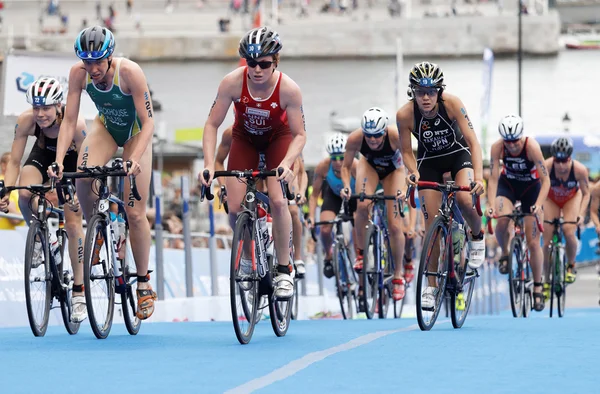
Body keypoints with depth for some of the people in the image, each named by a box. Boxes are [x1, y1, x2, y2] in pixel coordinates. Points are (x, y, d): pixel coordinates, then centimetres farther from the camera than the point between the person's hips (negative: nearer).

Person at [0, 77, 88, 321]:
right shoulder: (26, 121, -31)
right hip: (43, 155, 2)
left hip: (72, 160, -2)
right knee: (25, 193, -31)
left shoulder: (75, 123, -37)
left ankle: (79, 292, 0)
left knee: (73, 224, -9)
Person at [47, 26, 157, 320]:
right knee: (83, 175, -30)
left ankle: (144, 284, 8)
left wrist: (134, 160, -45)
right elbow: (69, 120, -20)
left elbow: (149, 123, -32)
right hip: (105, 127, 3)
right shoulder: (79, 73, -24)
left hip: (135, 133, -3)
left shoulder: (129, 72, -34)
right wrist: (58, 160, -33)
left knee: (135, 213, -8)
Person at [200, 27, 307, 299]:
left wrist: (286, 164, -41)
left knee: (278, 201, -21)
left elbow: (299, 134, -23)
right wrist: (209, 164, -34)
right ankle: (249, 258, 18)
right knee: (235, 208, -11)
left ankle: (284, 270, -5)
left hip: (277, 138, -2)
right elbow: (212, 125, -22)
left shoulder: (288, 89, -31)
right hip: (244, 139, 2)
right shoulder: (232, 83, -30)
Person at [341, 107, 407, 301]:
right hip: (369, 165, 1)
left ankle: (398, 276, 9)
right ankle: (360, 252, -6)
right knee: (363, 205, -30)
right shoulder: (355, 138, -33)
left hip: (393, 169, -1)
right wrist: (346, 186, -36)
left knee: (395, 225, -7)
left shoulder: (396, 136, -38)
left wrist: (407, 187, -43)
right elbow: (346, 167, -18)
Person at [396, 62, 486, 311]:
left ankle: (477, 237, 6)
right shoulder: (405, 114, -26)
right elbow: (407, 152, -11)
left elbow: (473, 141, -28)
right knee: (431, 223, -5)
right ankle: (431, 286, 4)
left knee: (464, 200, -28)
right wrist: (413, 172, -31)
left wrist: (478, 175, -41)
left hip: (458, 154, -1)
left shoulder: (451, 103, -29)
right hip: (429, 161, 1)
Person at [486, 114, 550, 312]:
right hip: (508, 185, 1)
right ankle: (505, 254, 0)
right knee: (501, 222, -30)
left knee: (533, 242, -3)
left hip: (531, 187, -1)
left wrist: (538, 205, -41)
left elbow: (545, 180, -28)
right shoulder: (497, 147, -25)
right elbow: (493, 178, -22)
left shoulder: (532, 146, -30)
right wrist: (491, 205, -35)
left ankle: (537, 287, 10)